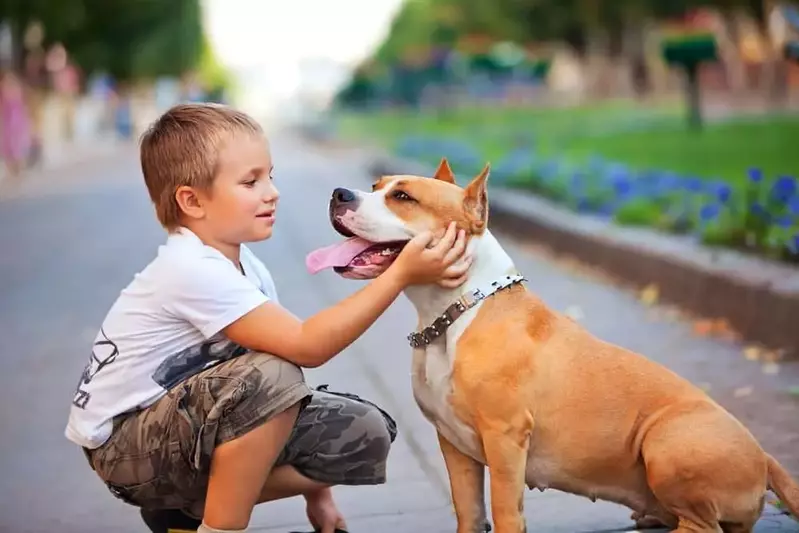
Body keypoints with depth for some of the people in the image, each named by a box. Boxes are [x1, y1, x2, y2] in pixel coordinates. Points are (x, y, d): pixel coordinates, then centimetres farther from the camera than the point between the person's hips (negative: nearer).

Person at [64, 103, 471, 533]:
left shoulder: (247, 268, 2)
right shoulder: (193, 270, -26)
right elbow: (305, 346, -32)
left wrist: (316, 487, 7)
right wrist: (401, 274, -33)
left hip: (189, 422, 9)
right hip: (125, 442, -9)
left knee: (364, 434, -2)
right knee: (271, 377, -34)